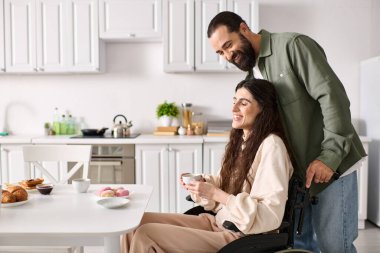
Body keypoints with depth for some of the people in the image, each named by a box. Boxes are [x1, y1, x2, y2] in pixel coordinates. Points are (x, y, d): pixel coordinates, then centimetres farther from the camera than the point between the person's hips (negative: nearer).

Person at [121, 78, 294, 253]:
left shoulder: (271, 146, -17)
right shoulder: (240, 139, 9)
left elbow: (271, 215, -21)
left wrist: (215, 194, -22)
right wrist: (201, 182, -5)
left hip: (242, 237, -7)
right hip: (218, 221, 8)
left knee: (144, 235, -16)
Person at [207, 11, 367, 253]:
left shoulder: (292, 45, -12)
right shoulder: (252, 75, 11)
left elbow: (333, 96, -19)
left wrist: (330, 155, -24)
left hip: (331, 164, -7)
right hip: (295, 170, 7)